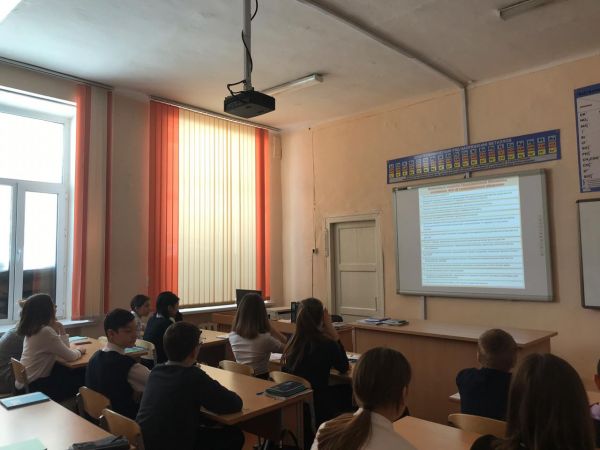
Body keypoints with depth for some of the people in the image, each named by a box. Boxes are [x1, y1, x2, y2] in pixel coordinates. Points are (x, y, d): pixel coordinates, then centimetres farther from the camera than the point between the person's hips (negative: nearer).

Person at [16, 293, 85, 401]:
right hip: (35, 387, -9)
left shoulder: (32, 329, 6)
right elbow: (70, 357, -18)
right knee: (81, 377, 0)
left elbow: (63, 350, 11)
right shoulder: (46, 331, -24)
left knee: (74, 372, 12)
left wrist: (61, 332, 0)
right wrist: (80, 351, 2)